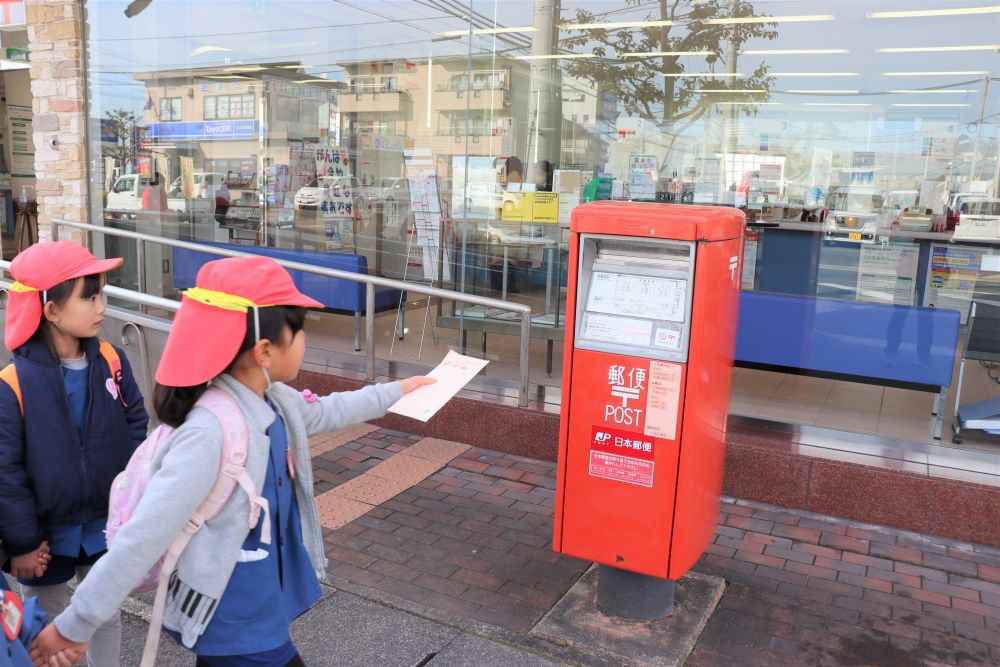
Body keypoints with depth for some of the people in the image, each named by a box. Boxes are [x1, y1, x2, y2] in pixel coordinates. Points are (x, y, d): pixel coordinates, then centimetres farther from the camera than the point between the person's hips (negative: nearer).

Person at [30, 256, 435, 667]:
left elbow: (327, 412, 17)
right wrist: (76, 625, -22)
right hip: (232, 625, -8)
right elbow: (144, 535, -28)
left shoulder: (274, 401, -4)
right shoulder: (210, 431, -32)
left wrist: (395, 391, 26)